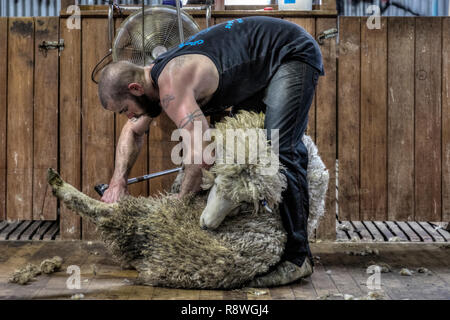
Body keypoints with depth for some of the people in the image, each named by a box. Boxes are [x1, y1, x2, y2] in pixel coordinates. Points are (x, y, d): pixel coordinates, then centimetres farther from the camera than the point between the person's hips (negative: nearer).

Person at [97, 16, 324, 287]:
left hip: (293, 52, -10)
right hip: (263, 67, 10)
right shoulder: (155, 76, 3)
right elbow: (133, 131, 18)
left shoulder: (172, 85, -29)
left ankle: (298, 257, -16)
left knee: (279, 150, -21)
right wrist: (118, 181, 4)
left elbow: (200, 152, -40)